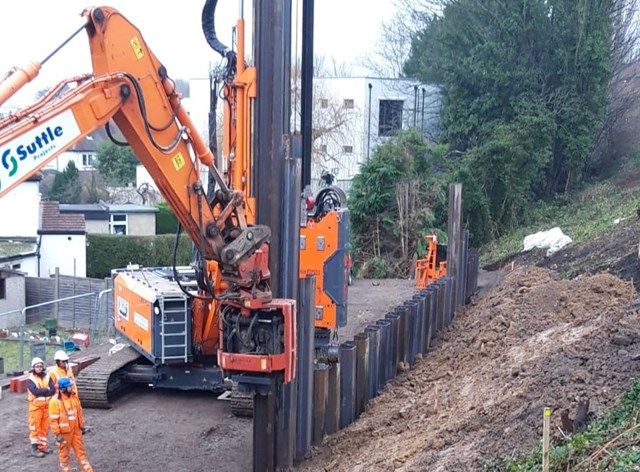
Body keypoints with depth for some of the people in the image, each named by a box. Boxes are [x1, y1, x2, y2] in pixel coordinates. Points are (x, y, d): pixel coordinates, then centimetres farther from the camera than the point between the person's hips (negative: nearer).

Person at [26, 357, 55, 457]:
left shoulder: (47, 377, 5)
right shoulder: (30, 379, -7)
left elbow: (53, 390, -7)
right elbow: (35, 391, -22)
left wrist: (41, 393, -17)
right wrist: (46, 390, -11)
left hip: (46, 406, 4)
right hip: (36, 406, -4)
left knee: (45, 427, 9)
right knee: (35, 427, -1)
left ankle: (42, 446, 20)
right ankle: (34, 448, 5)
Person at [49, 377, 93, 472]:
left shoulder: (74, 397, 2)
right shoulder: (55, 401, -21)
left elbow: (79, 412, 12)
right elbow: (53, 419, -18)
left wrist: (82, 426, 15)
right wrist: (57, 434, -17)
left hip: (76, 430, 6)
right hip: (64, 432, -6)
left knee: (80, 450, 12)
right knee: (65, 453, 9)